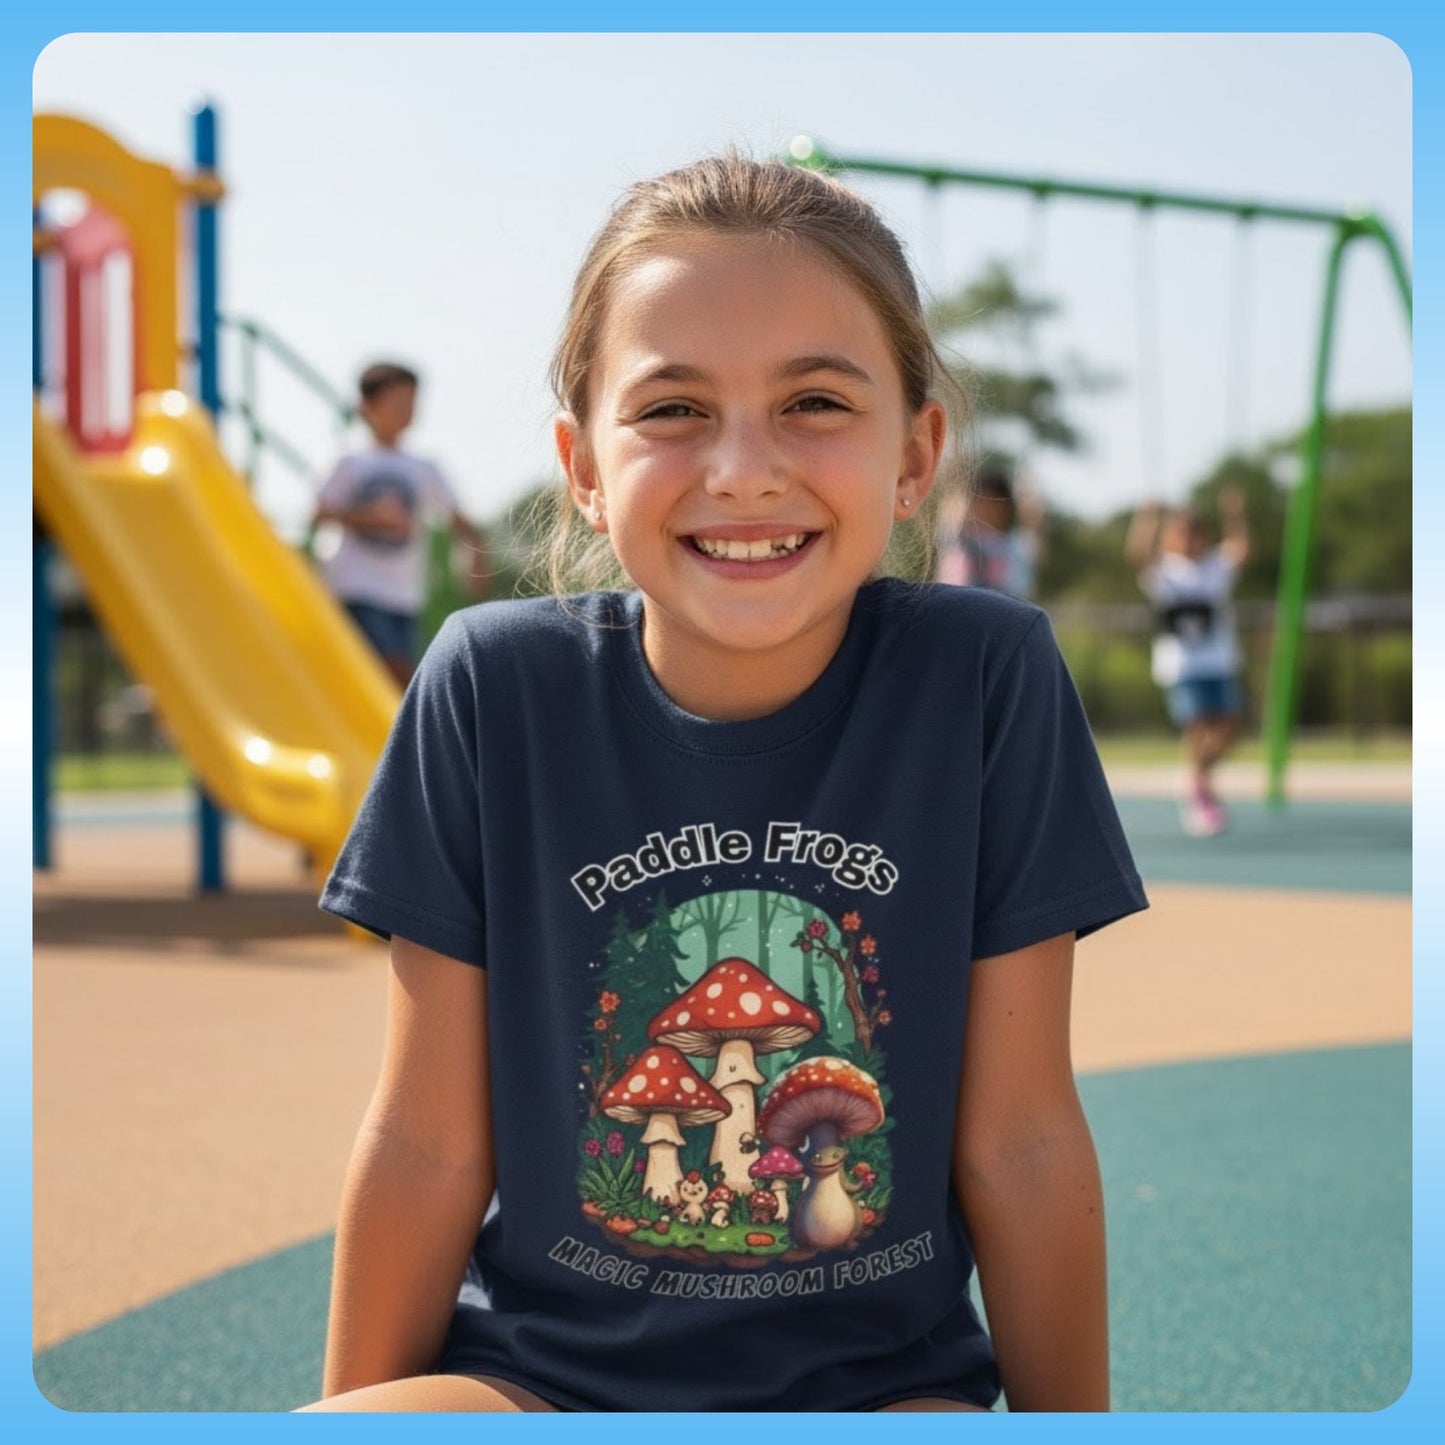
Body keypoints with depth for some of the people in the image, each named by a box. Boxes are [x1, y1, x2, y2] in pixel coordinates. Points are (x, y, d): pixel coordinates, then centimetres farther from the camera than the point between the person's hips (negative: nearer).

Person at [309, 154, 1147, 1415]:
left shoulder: (986, 678, -10)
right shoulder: (494, 685, -9)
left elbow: (1022, 1139, -4)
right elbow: (430, 1143, -2)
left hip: (882, 1379, 0)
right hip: (535, 1370, 1)